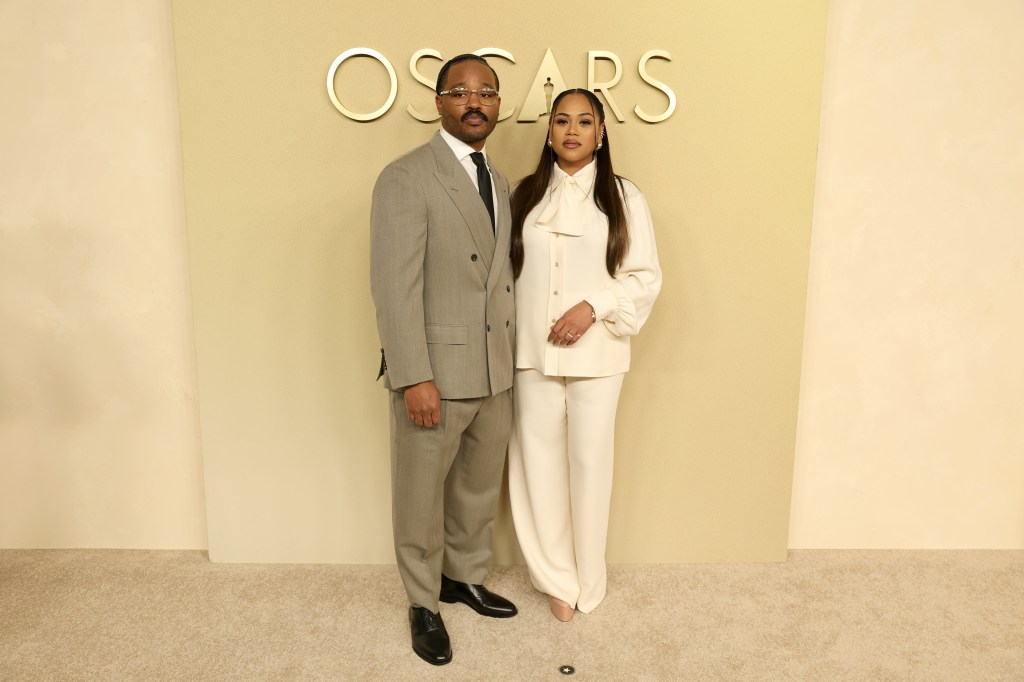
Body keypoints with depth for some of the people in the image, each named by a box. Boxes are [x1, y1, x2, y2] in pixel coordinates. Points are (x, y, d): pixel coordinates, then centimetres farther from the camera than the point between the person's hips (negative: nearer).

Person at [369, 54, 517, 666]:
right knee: (423, 495, 11)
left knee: (480, 488, 20)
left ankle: (465, 577, 43)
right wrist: (414, 378, -20)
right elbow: (395, 287, -17)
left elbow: (501, 276, 13)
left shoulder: (499, 181, 12)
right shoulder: (406, 178, -11)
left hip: (496, 373, 7)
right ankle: (424, 603, 32)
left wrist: (511, 360, 10)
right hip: (436, 374, -7)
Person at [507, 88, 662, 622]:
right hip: (532, 352, 2)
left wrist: (593, 307, -15)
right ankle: (557, 576, 24)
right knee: (539, 462, 6)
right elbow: (507, 269, 8)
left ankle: (587, 579, 26)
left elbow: (646, 277, -1)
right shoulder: (526, 194, 7)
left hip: (595, 353, -2)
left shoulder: (623, 197, 0)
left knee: (589, 462, 6)